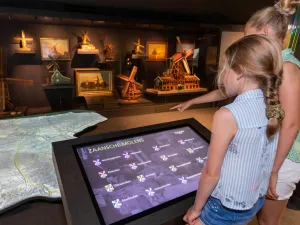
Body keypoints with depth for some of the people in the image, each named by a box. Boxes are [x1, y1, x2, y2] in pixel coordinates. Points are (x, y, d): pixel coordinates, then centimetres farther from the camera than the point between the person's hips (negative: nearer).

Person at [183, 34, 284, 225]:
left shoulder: (228, 115, -28)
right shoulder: (272, 109, -6)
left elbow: (211, 173, -21)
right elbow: (264, 162, 3)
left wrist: (196, 208, -5)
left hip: (225, 208, -6)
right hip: (256, 203, 7)